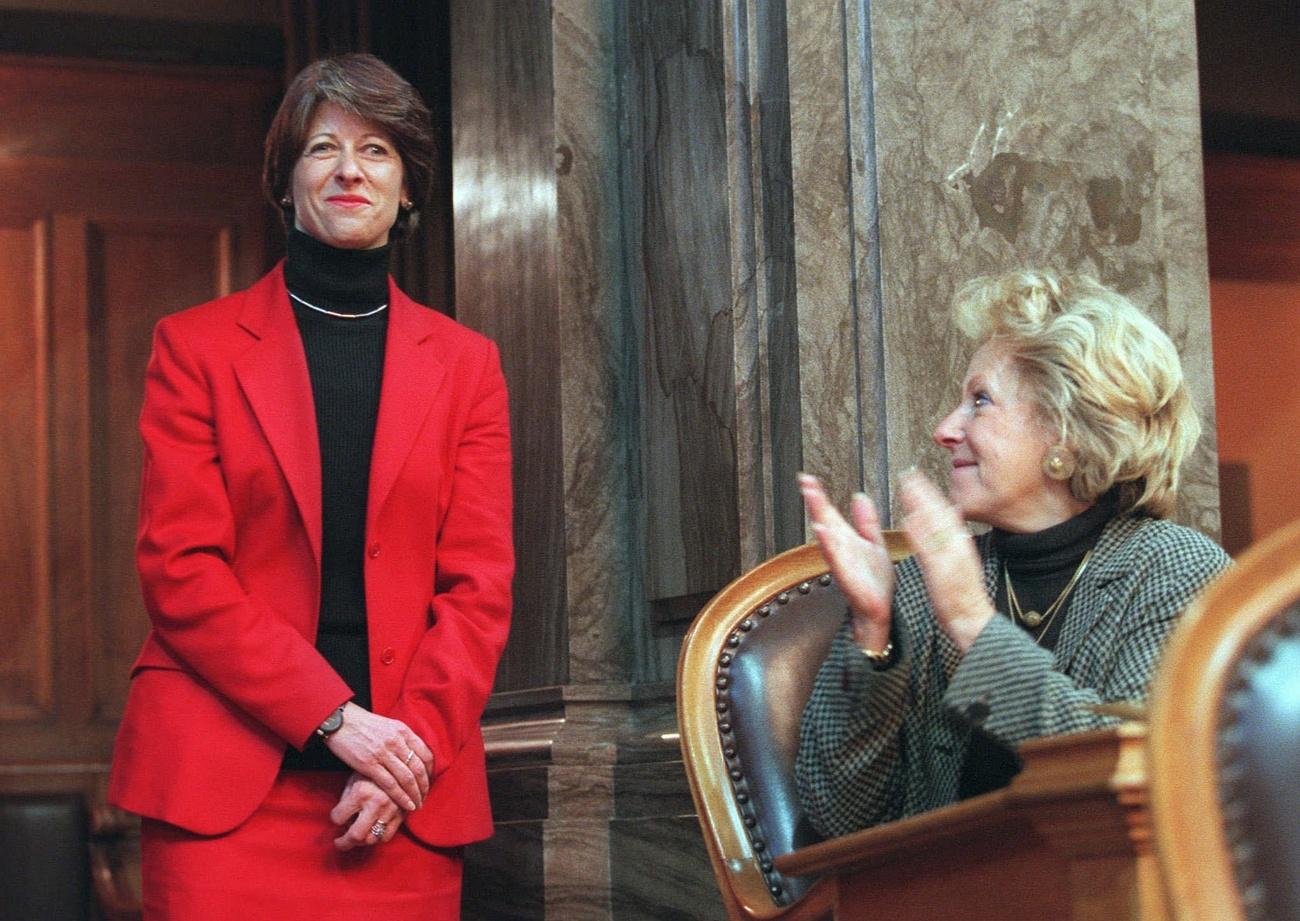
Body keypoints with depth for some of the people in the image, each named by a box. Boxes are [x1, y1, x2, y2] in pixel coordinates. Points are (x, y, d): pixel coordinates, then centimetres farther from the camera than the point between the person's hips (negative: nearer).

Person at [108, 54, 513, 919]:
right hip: (226, 783, -1)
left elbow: (480, 582, 5)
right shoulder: (196, 345, 6)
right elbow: (178, 568, -2)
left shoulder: (465, 363, 12)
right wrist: (336, 720, -11)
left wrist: (413, 742, -10)